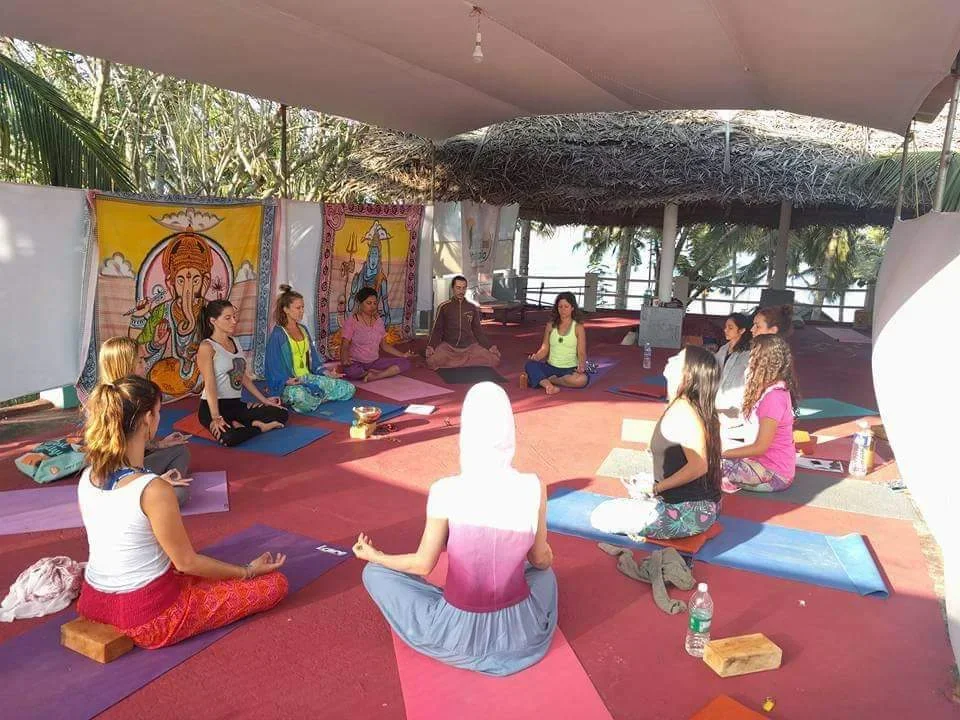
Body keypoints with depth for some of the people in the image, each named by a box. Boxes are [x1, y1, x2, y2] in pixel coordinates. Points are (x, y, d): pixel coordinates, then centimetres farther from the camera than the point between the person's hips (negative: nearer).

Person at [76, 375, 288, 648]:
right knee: (274, 583, 0)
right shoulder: (154, 490, -27)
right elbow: (187, 562, -16)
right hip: (147, 618, -7)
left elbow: (114, 543, 9)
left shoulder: (87, 478, -4)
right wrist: (249, 570, -3)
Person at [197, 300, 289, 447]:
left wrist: (264, 400, 15)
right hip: (213, 406, -8)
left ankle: (240, 426, -8)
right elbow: (210, 384, -19)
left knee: (281, 414, -2)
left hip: (236, 404, 8)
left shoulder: (235, 342, 12)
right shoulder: (207, 347, -11)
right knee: (229, 437, -37)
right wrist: (216, 417, -28)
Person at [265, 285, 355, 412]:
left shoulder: (303, 329, 15)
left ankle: (314, 399, -9)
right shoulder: (278, 334, -8)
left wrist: (325, 372, 8)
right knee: (299, 395, -44)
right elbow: (274, 367, -11)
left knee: (349, 389, -7)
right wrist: (287, 381, -26)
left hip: (309, 377, 7)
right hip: (290, 384, -7)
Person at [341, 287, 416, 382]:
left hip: (374, 362, 5)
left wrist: (402, 355, 2)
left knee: (405, 363, -13)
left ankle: (374, 376, -24)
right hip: (356, 363, -5)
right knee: (350, 371, -41)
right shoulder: (351, 320, -7)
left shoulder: (378, 320, 8)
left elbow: (384, 345, 14)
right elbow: (344, 346, -13)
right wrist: (345, 360, -35)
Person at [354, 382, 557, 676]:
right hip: (523, 632, 3)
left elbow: (423, 565, -7)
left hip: (459, 633, -3)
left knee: (373, 573, 15)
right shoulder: (533, 488, -16)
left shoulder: (445, 492, -20)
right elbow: (541, 561, -1)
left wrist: (373, 555, 13)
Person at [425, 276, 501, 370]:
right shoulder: (444, 307, 2)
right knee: (432, 361, -34)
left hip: (469, 346, 3)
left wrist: (490, 346, 4)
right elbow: (437, 330, 5)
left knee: (494, 360, -20)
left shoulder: (473, 308, 9)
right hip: (448, 346, -3)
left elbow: (478, 331, 16)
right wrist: (430, 346, -11)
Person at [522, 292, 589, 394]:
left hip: (570, 369, -2)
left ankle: (541, 379, -24)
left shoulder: (578, 327, 0)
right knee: (530, 365, -26)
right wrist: (536, 356, -18)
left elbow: (581, 352, -5)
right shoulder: (550, 325, 8)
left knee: (582, 380, -36)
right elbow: (545, 348, 5)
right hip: (550, 367, 2)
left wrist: (581, 366, -26)